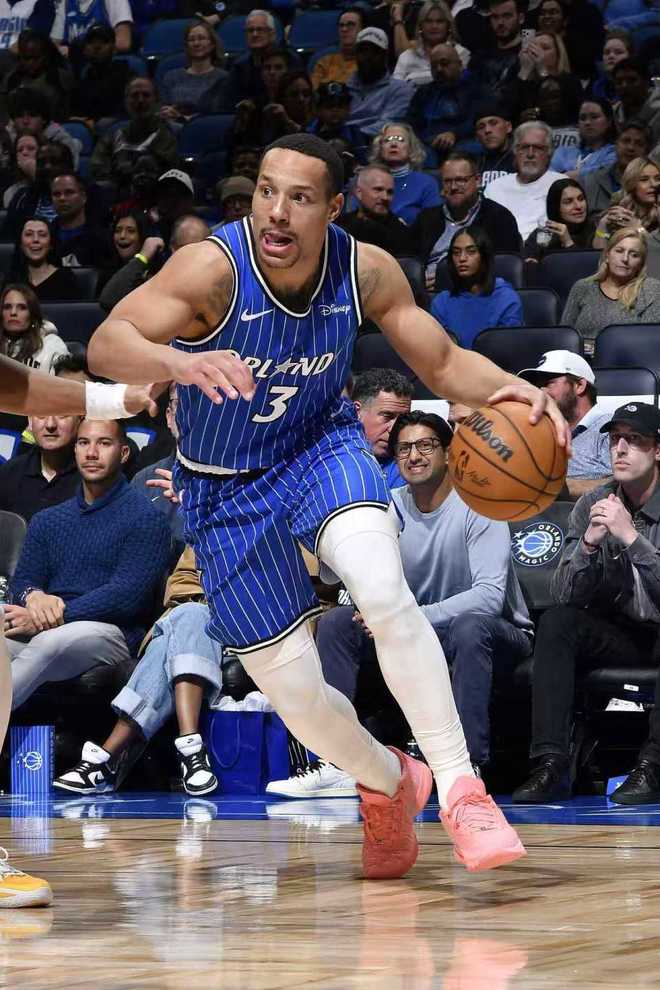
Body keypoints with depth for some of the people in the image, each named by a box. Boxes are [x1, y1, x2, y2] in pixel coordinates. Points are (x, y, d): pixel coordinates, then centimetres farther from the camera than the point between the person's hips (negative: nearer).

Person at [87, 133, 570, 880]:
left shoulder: (367, 271, -16)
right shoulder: (214, 268, -27)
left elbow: (442, 364, -3)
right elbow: (105, 345, -38)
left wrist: (506, 390, -25)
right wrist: (179, 363, -60)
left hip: (323, 447, 1)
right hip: (227, 487, -1)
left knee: (385, 593, -30)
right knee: (294, 693, 1)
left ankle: (458, 789, -23)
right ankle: (388, 783, 32)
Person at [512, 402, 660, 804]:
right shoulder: (592, 506, 2)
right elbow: (564, 595, -2)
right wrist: (588, 543, -19)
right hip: (617, 635, 4)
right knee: (556, 622, -23)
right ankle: (552, 764, -31)